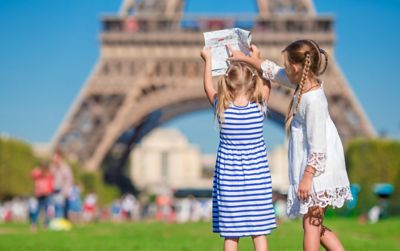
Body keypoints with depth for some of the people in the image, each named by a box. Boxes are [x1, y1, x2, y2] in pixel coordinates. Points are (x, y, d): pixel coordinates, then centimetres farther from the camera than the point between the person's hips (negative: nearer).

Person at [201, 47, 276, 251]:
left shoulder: (222, 109, -9)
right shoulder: (259, 108, -8)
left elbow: (209, 88, 12)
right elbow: (266, 85, 13)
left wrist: (208, 60, 23)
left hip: (229, 178, 0)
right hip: (256, 178, 0)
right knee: (259, 232, 4)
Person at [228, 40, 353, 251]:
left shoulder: (312, 100, -23)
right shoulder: (305, 84, 4)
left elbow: (318, 145, -23)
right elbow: (274, 72, 21)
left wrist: (307, 177, -21)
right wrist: (245, 58, 26)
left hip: (316, 170, -10)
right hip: (311, 168, 10)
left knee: (310, 224, -2)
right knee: (314, 225, 15)